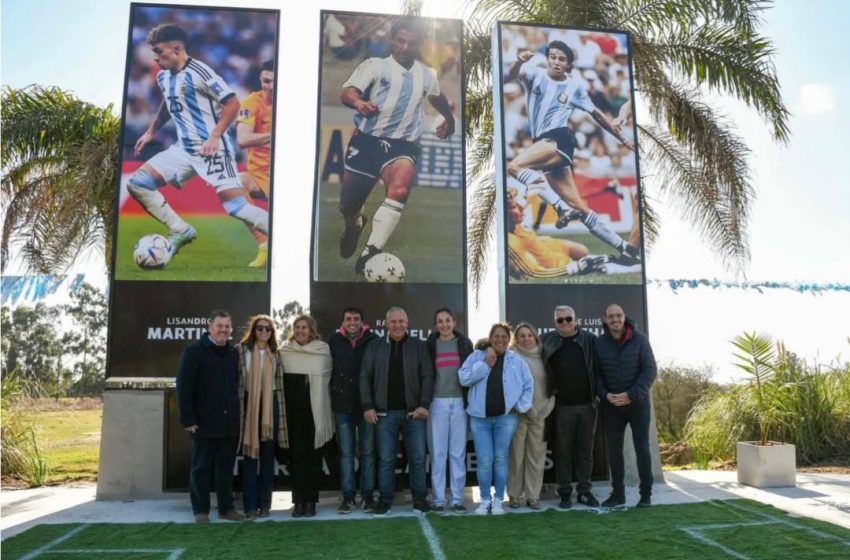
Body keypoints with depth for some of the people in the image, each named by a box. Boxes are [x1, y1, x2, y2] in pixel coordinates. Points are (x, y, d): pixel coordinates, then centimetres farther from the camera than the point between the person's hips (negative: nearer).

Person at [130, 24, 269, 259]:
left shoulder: (198, 72, -13)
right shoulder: (163, 76, 11)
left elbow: (232, 103, -15)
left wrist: (214, 137, -21)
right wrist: (151, 131, 30)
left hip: (212, 149, -8)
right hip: (184, 150, 8)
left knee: (236, 206, -18)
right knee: (136, 183, 3)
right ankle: (181, 231, 9)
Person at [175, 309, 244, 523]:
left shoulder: (234, 353, 9)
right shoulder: (193, 351, -4)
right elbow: (183, 387, -8)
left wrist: (238, 415, 7)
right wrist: (188, 418, -12)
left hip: (229, 421, 4)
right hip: (204, 421, -4)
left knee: (226, 467, 11)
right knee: (201, 467, 7)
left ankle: (226, 508, 21)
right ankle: (201, 510, 18)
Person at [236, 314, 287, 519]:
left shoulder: (275, 353, 9)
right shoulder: (241, 350, -3)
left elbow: (280, 383, 11)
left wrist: (280, 410, 7)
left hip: (270, 405, 3)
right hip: (249, 405, -3)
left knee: (268, 456, 7)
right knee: (250, 455, 0)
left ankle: (265, 503, 15)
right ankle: (250, 505, 7)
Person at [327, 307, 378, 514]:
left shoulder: (373, 340, -3)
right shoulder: (334, 341, 1)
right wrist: (333, 397, 1)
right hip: (342, 406, 1)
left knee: (368, 452, 6)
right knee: (346, 452, 7)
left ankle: (368, 496, 15)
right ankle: (348, 496, 15)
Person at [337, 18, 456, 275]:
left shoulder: (427, 75, 14)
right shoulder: (375, 65, 1)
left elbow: (438, 98, 37)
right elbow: (347, 92, -15)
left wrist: (449, 119, 51)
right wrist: (359, 103, -38)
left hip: (403, 145, 1)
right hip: (366, 140, -1)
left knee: (400, 188, -32)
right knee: (347, 206, 6)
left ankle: (371, 252, -32)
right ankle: (355, 225, 45)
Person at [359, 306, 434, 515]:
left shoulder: (419, 346, 4)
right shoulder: (374, 346, 5)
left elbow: (427, 376, 0)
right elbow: (365, 377, 3)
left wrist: (424, 404, -9)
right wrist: (368, 406, -4)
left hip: (413, 412, 0)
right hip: (385, 413, 0)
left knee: (417, 457, 4)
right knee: (386, 459, 5)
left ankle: (420, 498, 17)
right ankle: (385, 500, 17)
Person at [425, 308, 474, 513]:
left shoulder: (464, 343, 7)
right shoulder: (430, 345, 5)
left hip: (459, 402, 1)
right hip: (437, 403, -1)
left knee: (458, 452, 4)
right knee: (438, 453, 1)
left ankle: (457, 498, 11)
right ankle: (438, 498, 9)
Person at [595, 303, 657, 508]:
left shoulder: (639, 339, -6)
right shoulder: (599, 343, -1)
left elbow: (649, 370, -9)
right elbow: (596, 374, 3)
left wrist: (631, 395, -17)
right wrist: (605, 395, -13)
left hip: (638, 403, -2)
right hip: (611, 405, 2)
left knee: (642, 448, 4)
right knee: (614, 450, 7)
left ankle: (646, 494, 15)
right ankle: (617, 492, 18)